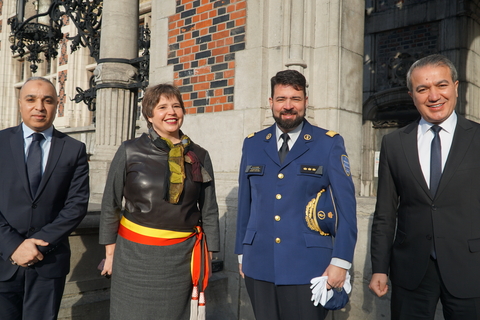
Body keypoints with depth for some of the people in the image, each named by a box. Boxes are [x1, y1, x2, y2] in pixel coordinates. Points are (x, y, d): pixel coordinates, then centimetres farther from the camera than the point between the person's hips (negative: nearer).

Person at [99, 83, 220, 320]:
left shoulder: (199, 156, 0)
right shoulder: (130, 151, -5)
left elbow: (209, 210, 5)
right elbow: (110, 204, 2)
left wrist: (208, 255, 6)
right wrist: (110, 252, 4)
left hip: (180, 256, 1)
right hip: (135, 254, -1)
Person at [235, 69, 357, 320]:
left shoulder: (329, 143, -3)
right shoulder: (253, 144, 6)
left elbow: (346, 205, -5)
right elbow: (245, 202, 10)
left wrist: (340, 261, -10)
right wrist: (241, 253, 11)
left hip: (307, 266, -3)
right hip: (259, 264, 3)